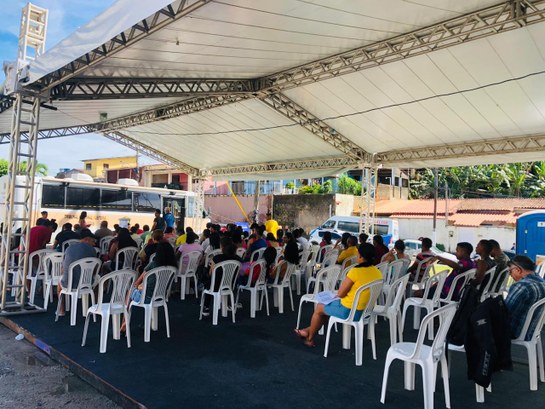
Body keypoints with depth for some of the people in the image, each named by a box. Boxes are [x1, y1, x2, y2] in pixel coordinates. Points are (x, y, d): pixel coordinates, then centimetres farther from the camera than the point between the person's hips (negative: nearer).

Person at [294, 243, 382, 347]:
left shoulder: (356, 271, -26)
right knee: (328, 306, 28)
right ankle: (309, 330, 40)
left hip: (348, 311, -7)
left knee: (319, 308, 19)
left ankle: (310, 339, 36)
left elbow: (340, 293, -18)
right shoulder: (377, 272, -4)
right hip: (365, 310, 8)